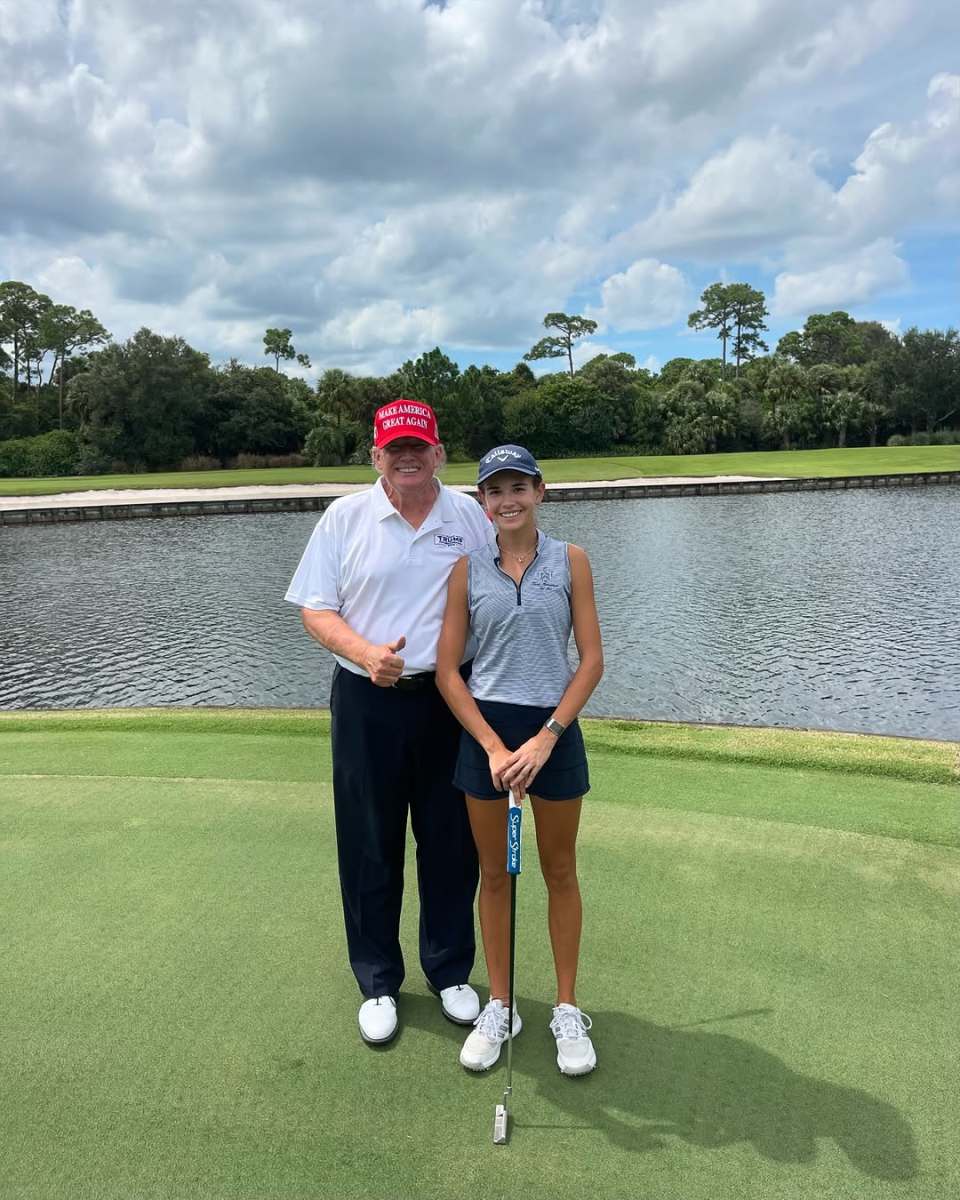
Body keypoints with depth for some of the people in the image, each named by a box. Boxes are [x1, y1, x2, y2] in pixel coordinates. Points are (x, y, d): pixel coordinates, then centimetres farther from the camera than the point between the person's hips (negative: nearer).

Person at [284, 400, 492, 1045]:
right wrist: (366, 653, -17)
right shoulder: (345, 517, 1)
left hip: (450, 698, 1)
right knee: (371, 846, 8)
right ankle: (379, 982, 28)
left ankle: (451, 972, 32)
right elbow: (315, 608, 0)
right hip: (368, 701, -1)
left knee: (452, 842, 11)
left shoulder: (471, 517, 4)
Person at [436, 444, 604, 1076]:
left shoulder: (570, 561, -2)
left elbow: (592, 660, -4)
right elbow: (448, 671, -1)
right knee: (494, 873, 12)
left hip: (554, 729, -1)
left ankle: (568, 1009, 29)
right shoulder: (468, 568, 0)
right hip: (484, 731, 1)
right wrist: (494, 746, -11)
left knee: (560, 872, 12)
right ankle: (500, 1006, 30)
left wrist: (546, 737, -13)